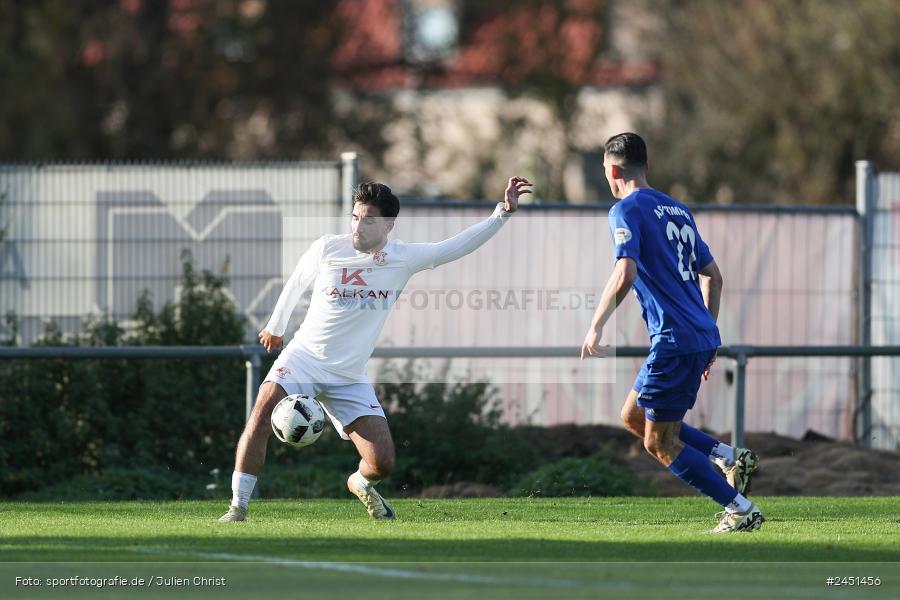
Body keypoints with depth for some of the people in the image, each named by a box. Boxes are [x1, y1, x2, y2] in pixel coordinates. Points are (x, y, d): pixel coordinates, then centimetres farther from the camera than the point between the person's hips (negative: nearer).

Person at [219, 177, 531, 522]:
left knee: (382, 462, -5)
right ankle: (237, 508, -18)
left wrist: (503, 212, -6)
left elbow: (461, 245, 1)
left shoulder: (403, 259, -4)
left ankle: (360, 484, 33)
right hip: (304, 358, -1)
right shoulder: (326, 249, -7)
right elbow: (295, 285, 13)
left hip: (350, 378, 2)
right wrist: (275, 327, 26)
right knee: (261, 420, -27)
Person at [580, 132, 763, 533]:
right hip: (702, 337, 9)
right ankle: (730, 457, 11)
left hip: (674, 341, -9)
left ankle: (740, 509, -3)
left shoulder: (626, 210, -8)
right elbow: (712, 276, 21)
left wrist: (596, 327, -15)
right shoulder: (677, 210, 18)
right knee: (633, 417, 20)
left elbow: (625, 274, -23)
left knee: (660, 444, 1)